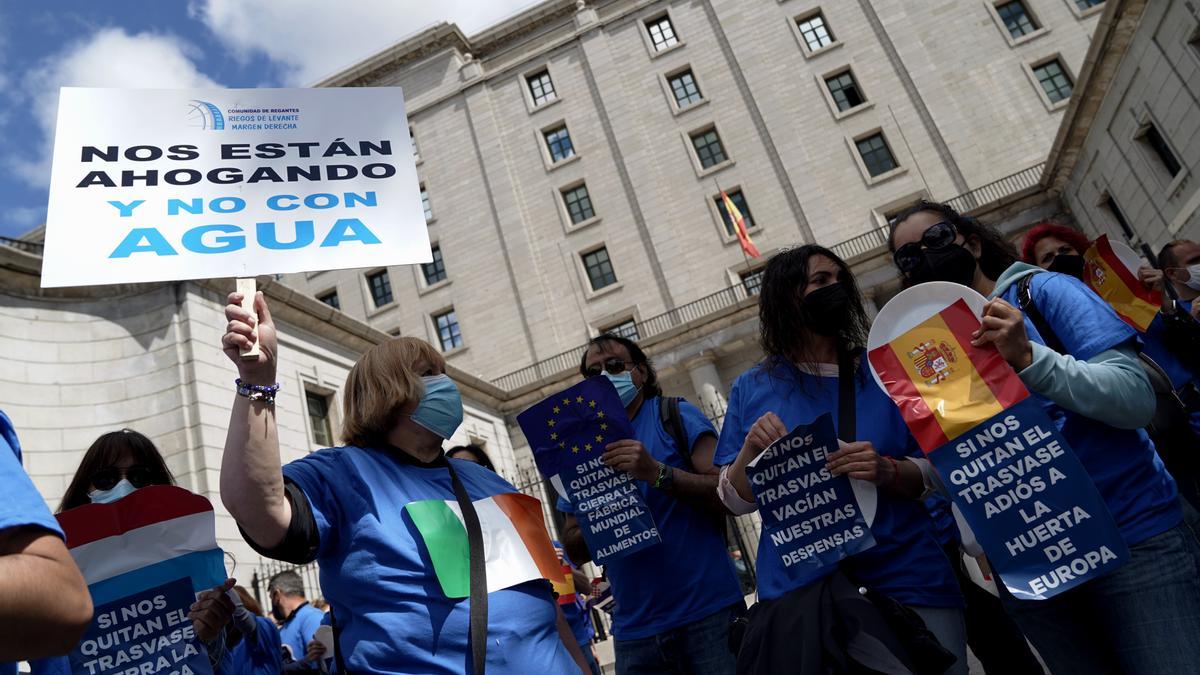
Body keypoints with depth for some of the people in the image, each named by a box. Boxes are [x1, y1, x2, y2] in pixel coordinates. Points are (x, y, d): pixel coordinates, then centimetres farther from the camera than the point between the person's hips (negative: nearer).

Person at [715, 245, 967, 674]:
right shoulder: (751, 389, 2)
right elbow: (735, 501, 3)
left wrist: (888, 472, -17)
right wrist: (750, 450, -17)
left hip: (907, 582, 1)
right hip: (800, 589, -1)